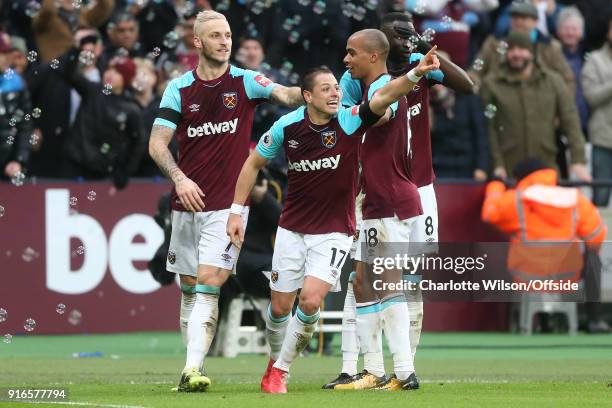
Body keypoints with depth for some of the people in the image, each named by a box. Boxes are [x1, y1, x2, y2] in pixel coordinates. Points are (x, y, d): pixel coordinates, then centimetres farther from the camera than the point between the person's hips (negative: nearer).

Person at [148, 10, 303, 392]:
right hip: (188, 202, 3)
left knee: (209, 283, -14)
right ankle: (192, 365, 15)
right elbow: (158, 143, 3)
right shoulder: (179, 88, 5)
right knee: (190, 288, 7)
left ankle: (193, 370, -19)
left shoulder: (246, 81, 1)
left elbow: (285, 94, -16)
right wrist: (180, 178, -12)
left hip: (228, 204, -3)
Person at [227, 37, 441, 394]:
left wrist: (415, 75, -51)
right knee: (281, 306, 7)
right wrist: (237, 211, 4)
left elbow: (383, 98, -33)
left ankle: (282, 368, 5)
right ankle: (275, 362, 35)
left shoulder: (350, 121, -14)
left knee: (311, 300, -17)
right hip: (292, 228, 2)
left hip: (335, 231, -2)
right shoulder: (287, 127, -8)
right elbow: (254, 163, 7)